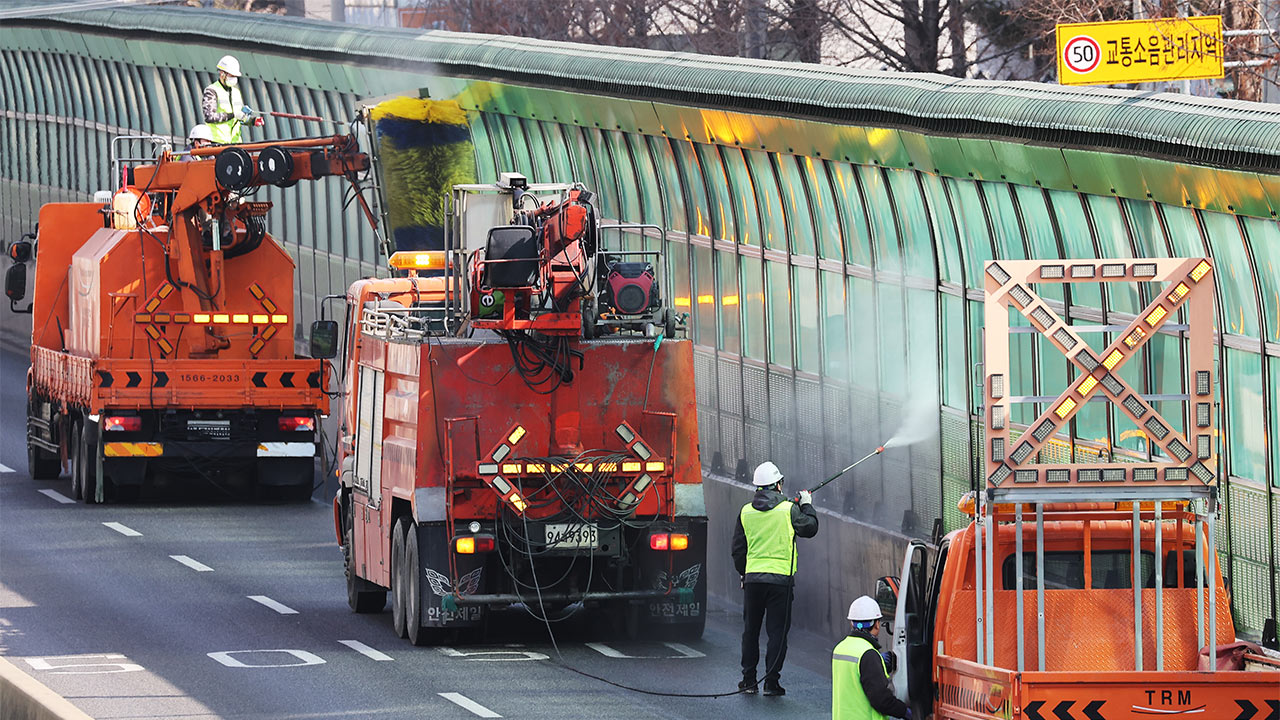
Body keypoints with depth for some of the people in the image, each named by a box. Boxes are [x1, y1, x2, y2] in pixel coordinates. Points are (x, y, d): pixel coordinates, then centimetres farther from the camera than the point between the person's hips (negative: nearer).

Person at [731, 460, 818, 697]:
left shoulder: (746, 512, 5)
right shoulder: (788, 509, -6)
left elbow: (738, 549, 10)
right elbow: (810, 528, 7)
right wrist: (807, 506, 22)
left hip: (752, 578, 3)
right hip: (780, 578, -3)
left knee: (750, 630, 13)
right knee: (777, 631, 2)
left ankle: (749, 679, 16)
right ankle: (771, 681, -2)